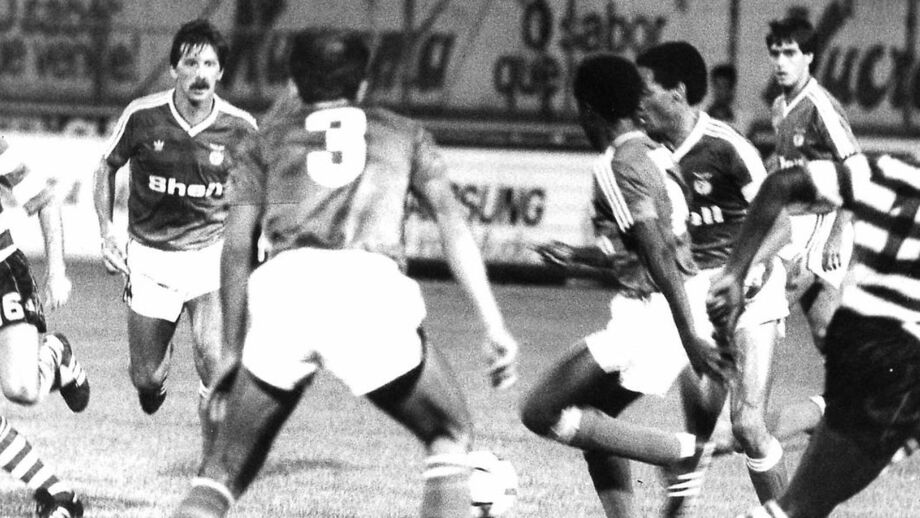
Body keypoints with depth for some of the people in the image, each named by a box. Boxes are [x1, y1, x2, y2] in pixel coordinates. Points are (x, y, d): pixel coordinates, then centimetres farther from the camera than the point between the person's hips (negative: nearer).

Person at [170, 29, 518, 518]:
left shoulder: (265, 141, 29)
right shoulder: (404, 133, 29)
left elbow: (237, 248, 19)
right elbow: (452, 221, 16)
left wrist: (232, 351, 22)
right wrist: (494, 324, 11)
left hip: (286, 283, 1)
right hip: (374, 291, -1)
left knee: (226, 469, 10)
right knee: (450, 436, 19)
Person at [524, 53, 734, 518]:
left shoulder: (618, 166, -15)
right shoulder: (654, 154, 13)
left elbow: (660, 257, -21)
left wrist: (691, 339, -24)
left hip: (652, 316, -9)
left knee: (542, 413, -5)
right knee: (592, 420, 20)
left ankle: (683, 454, -10)